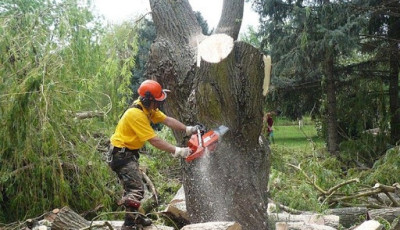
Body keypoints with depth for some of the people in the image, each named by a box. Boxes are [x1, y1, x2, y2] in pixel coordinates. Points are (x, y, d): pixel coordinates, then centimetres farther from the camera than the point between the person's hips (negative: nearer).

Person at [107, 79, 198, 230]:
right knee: (136, 189, -14)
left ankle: (134, 217, 37)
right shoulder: (136, 114, -29)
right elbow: (154, 141, -29)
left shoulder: (148, 107, -1)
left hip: (128, 152, 10)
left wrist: (188, 130, -8)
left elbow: (167, 120, 2)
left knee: (132, 186, 22)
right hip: (121, 154, -10)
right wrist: (178, 151, -28)